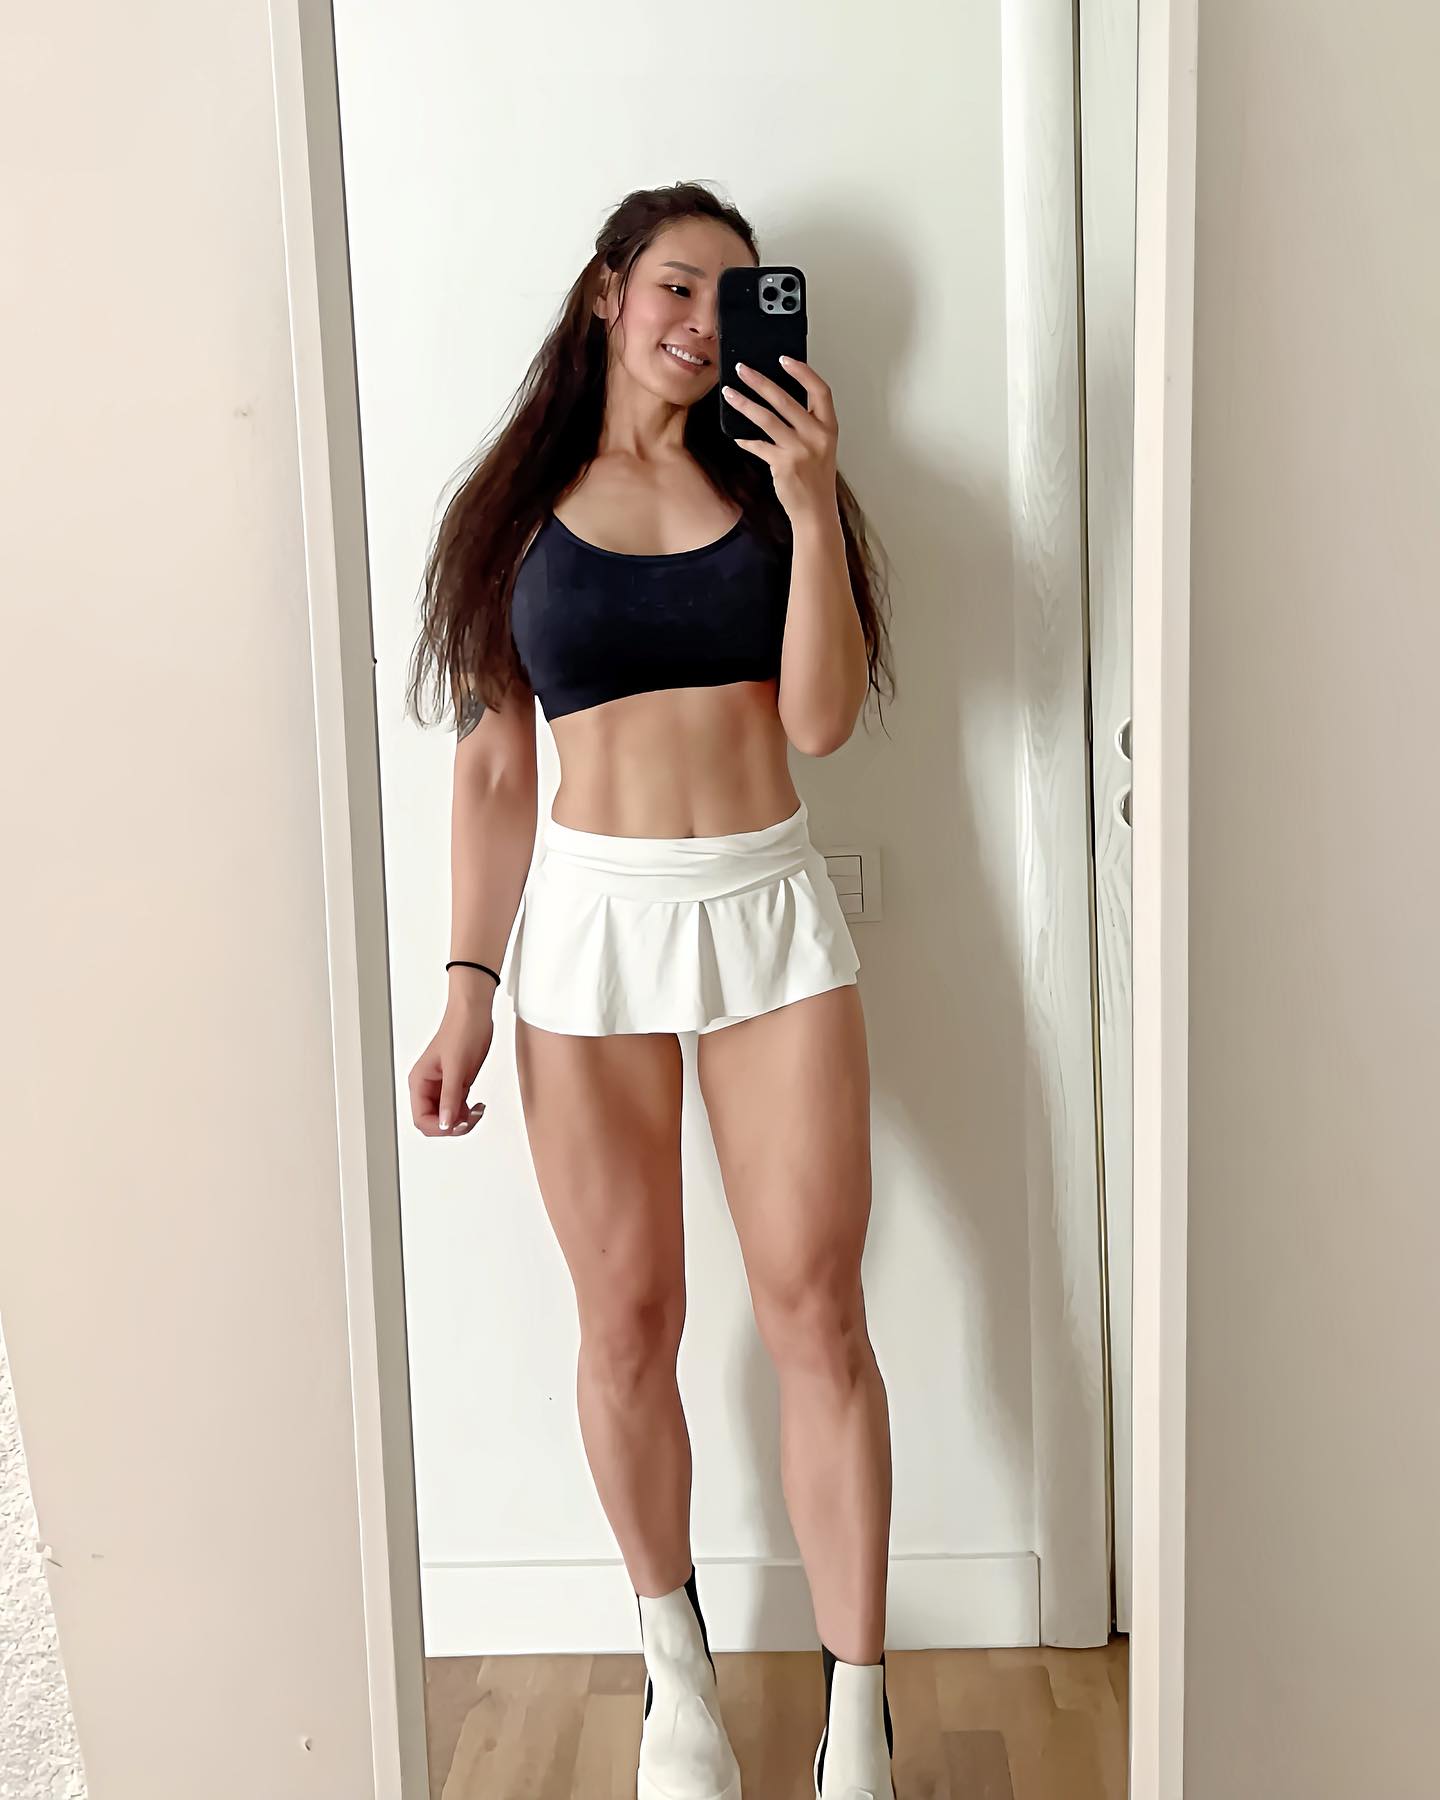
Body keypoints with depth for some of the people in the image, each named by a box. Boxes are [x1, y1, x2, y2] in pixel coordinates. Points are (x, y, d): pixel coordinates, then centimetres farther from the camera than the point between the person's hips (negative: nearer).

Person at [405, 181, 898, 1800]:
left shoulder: (769, 480, 8)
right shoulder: (519, 507, 7)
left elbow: (821, 718, -4)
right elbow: (493, 765, 5)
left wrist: (812, 509, -13)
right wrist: (470, 986, 0)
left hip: (770, 907, 0)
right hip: (589, 918, 0)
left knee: (815, 1311, 0)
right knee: (628, 1323, 7)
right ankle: (675, 1663, 30)